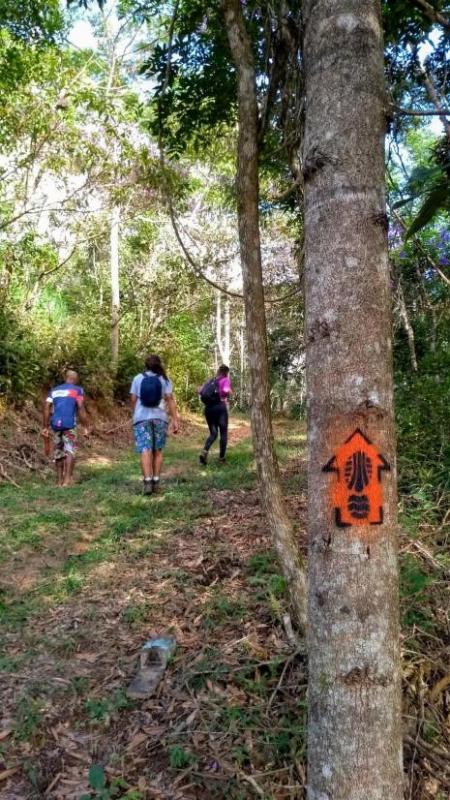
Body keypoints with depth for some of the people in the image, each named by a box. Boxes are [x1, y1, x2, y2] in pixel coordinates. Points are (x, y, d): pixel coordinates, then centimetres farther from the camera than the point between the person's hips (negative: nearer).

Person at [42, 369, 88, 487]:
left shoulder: (54, 390, 19)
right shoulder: (77, 390, 5)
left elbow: (46, 408, 9)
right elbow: (81, 408, -6)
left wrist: (46, 427, 10)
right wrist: (86, 427, -4)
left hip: (55, 424, 5)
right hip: (69, 424, -5)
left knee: (59, 453, 14)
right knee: (70, 451, -6)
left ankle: (59, 480, 19)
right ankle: (67, 479, -19)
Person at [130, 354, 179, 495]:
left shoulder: (138, 378, 6)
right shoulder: (164, 379, 5)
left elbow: (133, 399, 5)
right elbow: (170, 400, -2)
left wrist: (135, 415, 21)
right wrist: (175, 420, -2)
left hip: (142, 418, -1)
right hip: (160, 418, 1)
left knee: (145, 451, -6)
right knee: (158, 451, 10)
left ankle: (148, 481, -19)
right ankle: (156, 481, 9)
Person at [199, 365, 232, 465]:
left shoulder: (210, 381, 17)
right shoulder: (225, 380, 2)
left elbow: (200, 391, 7)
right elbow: (226, 391, -18)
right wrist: (229, 393, 3)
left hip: (208, 408, 5)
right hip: (220, 407, -5)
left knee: (213, 433, 12)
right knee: (223, 433, 7)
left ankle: (204, 451, -13)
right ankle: (221, 458, 8)